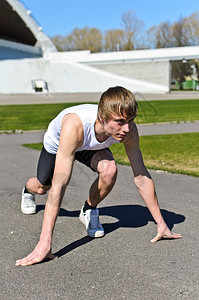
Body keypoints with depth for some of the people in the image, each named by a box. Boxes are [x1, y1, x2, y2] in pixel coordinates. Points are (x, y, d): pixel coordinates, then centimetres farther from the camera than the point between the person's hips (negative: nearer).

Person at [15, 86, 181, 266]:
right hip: (57, 142, -1)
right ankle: (28, 190, 58)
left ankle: (89, 211, 1)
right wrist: (44, 243, -53)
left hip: (92, 146, 2)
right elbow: (59, 185, -51)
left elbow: (142, 176, -27)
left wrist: (161, 224, -23)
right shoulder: (75, 125, -49)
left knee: (109, 170, -30)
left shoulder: (129, 129, -36)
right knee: (43, 187, 17)